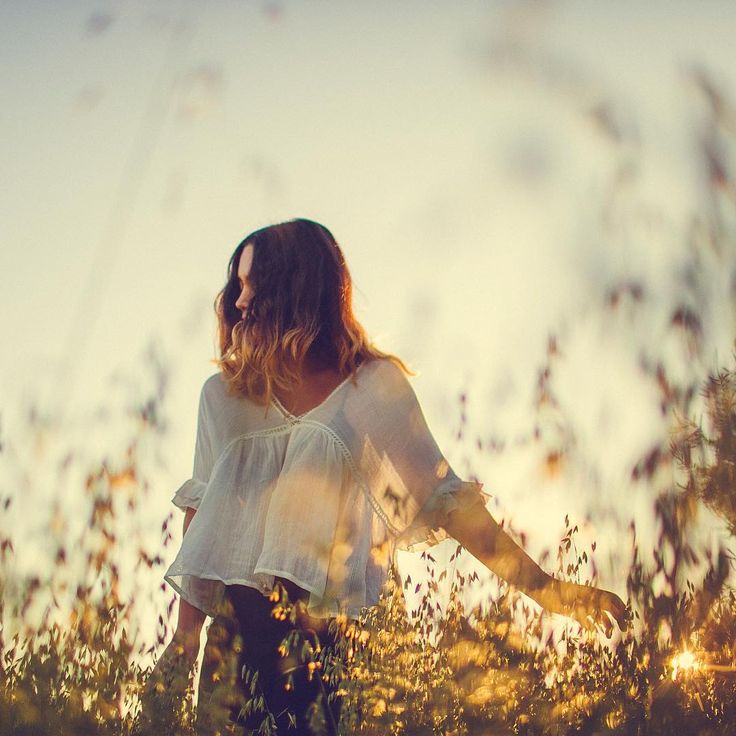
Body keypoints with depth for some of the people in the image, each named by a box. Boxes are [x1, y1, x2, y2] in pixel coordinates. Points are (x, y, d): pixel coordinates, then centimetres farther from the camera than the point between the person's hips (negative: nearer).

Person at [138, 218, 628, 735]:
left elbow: (444, 498, -1)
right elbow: (202, 514, 7)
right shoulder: (225, 394, 8)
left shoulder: (376, 386, 0)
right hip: (235, 630, 2)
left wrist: (543, 588, -8)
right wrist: (185, 637, -1)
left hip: (333, 638, -2)